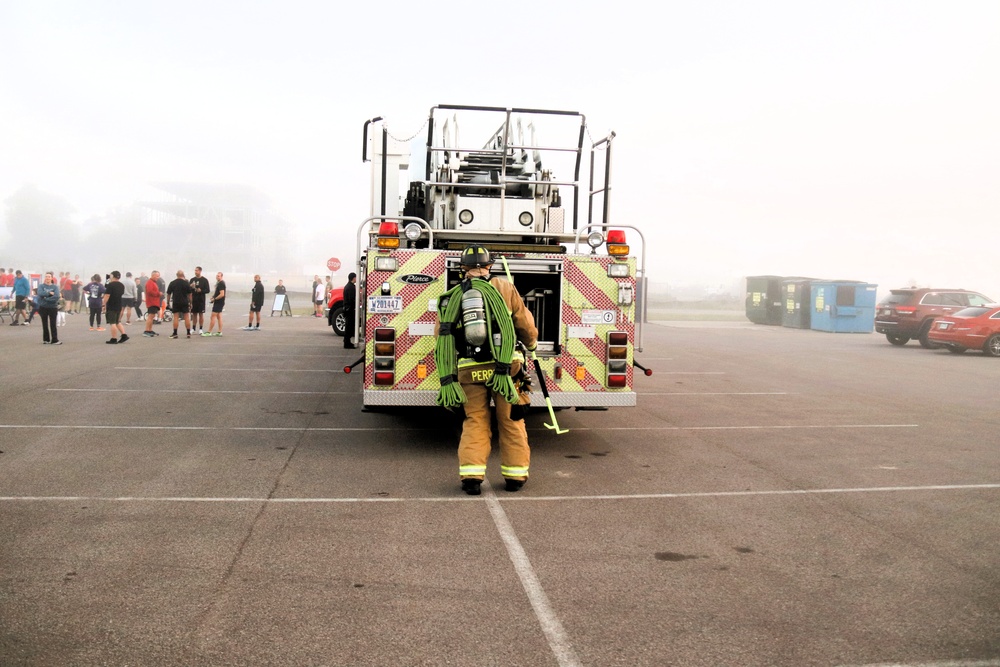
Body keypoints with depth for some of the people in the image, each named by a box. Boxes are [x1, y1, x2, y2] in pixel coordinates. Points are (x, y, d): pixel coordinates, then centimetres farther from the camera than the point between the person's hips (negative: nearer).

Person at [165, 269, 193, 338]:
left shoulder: (172, 283, 1)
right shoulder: (186, 283, -1)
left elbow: (168, 294, 3)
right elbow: (189, 294, 1)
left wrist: (168, 302, 11)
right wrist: (190, 303, 9)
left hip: (175, 302, 0)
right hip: (185, 303, 0)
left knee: (176, 317, 1)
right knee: (187, 317, 5)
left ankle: (175, 334, 0)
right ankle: (188, 333, 5)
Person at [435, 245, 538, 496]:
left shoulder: (452, 297, 8)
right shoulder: (503, 288, 2)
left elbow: (442, 339, 7)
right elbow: (526, 324, 7)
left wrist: (447, 379, 13)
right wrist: (531, 342, 28)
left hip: (469, 370, 2)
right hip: (504, 367, -1)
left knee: (474, 422, 11)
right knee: (511, 421, 10)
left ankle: (471, 475, 2)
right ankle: (515, 476, 17)